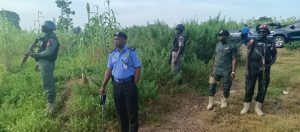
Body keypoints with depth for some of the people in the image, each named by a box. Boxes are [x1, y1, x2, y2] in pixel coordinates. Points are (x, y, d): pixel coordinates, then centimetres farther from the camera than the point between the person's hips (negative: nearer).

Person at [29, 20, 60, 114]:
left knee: (48, 84, -8)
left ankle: (50, 105, -1)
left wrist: (35, 55, -17)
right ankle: (51, 99, 28)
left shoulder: (51, 39, -16)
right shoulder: (47, 38, 16)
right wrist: (39, 63, 21)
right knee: (49, 82, 17)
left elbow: (48, 52, -25)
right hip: (45, 63, 10)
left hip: (47, 64, -10)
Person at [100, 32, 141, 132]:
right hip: (117, 85, 5)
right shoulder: (112, 54, 7)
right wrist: (103, 86, 7)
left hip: (129, 84, -5)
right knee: (120, 110, 15)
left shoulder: (131, 52, -7)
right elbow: (109, 70, 9)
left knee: (132, 110, 2)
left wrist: (134, 84, -10)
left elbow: (138, 68, -7)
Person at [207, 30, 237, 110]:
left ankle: (224, 101, 29)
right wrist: (214, 68, 10)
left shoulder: (231, 46, -8)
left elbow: (234, 59, -10)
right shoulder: (218, 45, 8)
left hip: (227, 71, -4)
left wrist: (233, 71, -15)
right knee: (212, 85, 1)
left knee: (226, 87, 8)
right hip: (217, 69, 5)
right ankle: (210, 102, 10)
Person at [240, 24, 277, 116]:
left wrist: (269, 65, -5)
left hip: (264, 69, 3)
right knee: (249, 87, 3)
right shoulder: (253, 42, -1)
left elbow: (274, 56, 14)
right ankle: (246, 106, 17)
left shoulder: (270, 43, 6)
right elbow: (247, 56, -3)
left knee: (262, 89, 8)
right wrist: (246, 69, -9)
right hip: (253, 68, -2)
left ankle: (258, 107, 23)